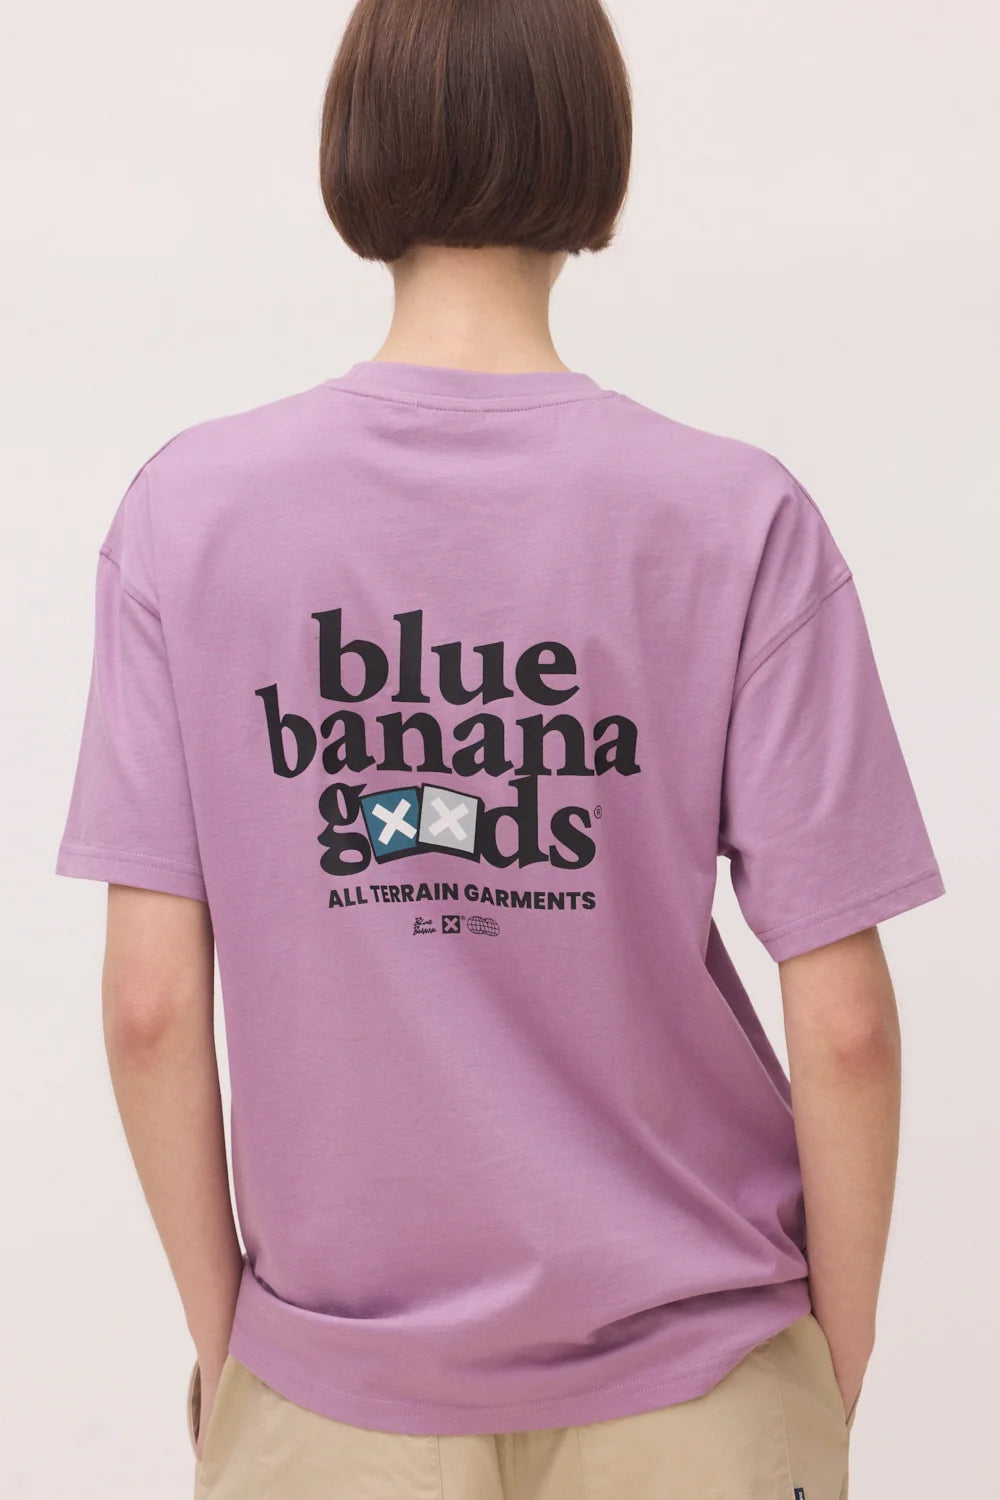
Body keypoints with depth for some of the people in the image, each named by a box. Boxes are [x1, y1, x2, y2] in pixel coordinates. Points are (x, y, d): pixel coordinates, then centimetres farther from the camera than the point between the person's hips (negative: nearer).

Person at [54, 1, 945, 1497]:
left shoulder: (188, 507, -10)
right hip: (689, 1368, 0)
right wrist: (839, 1359, 3)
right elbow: (844, 1022, -12)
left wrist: (220, 1332, 5)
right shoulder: (738, 519, -14)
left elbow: (151, 1005, -10)